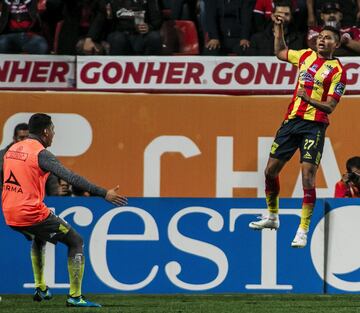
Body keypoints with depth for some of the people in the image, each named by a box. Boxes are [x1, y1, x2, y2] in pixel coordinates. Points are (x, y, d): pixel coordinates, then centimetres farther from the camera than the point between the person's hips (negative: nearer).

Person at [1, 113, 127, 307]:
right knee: (76, 242, 4)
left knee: (38, 238, 38)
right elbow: (71, 178, -21)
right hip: (32, 214, -8)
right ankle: (75, 296, -3)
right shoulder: (41, 153, -12)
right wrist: (103, 193, -24)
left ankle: (40, 289, 35)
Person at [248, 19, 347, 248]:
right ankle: (272, 217, 30)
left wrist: (309, 99, -26)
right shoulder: (306, 56, 11)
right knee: (271, 169, 9)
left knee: (308, 176, -15)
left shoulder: (337, 71, -6)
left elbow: (330, 107, -10)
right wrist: (279, 28, 19)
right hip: (292, 119, 6)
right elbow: (280, 52, 30)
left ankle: (303, 231, -11)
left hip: (314, 126, -6)